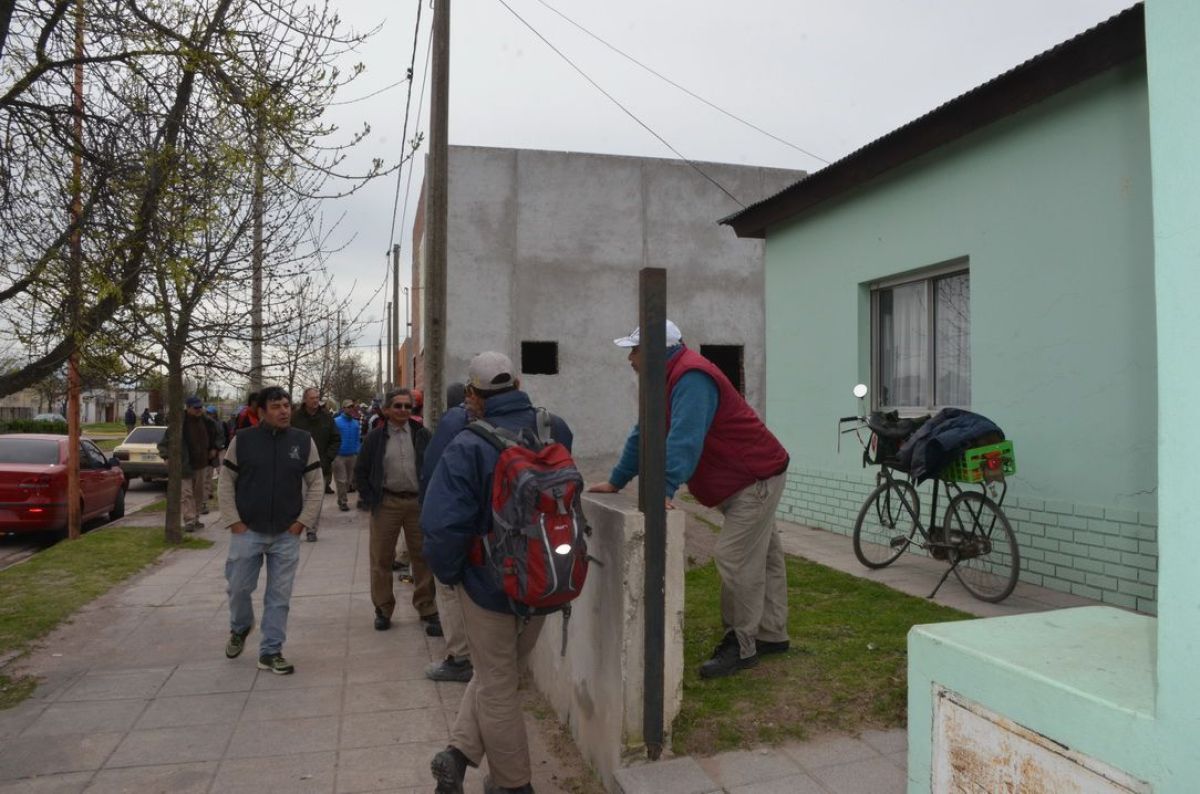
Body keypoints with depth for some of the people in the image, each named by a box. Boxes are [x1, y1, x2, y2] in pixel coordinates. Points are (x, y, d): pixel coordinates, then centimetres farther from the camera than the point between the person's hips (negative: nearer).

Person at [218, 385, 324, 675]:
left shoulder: (304, 441, -1)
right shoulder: (243, 439, -4)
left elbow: (316, 484, 3)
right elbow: (226, 482, 3)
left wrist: (303, 521, -4)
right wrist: (233, 521, -4)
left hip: (287, 534, 1)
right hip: (247, 531, 0)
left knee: (279, 596, 5)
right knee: (239, 587, 10)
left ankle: (271, 651, 18)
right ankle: (240, 628, 41)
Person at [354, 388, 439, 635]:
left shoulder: (422, 434, 3)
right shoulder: (376, 437, 1)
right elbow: (360, 471, 5)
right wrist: (370, 500, -1)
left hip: (418, 502, 0)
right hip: (386, 503, 0)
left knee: (423, 558, 5)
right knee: (381, 558, 7)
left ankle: (427, 610, 16)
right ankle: (383, 609, 23)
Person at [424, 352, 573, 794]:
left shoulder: (468, 447, -22)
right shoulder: (556, 431, -8)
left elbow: (443, 525, -25)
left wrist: (448, 574, -8)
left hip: (489, 583, -4)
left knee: (496, 684, 16)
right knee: (502, 671, 24)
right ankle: (460, 751, 22)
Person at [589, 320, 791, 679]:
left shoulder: (691, 378, -25)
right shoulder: (668, 380, 8)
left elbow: (685, 438, -37)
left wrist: (665, 489, -44)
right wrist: (615, 482, 11)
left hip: (756, 478, -10)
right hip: (742, 479, 10)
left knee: (735, 559, -10)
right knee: (764, 557, 17)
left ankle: (741, 646, 2)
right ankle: (772, 635, 28)